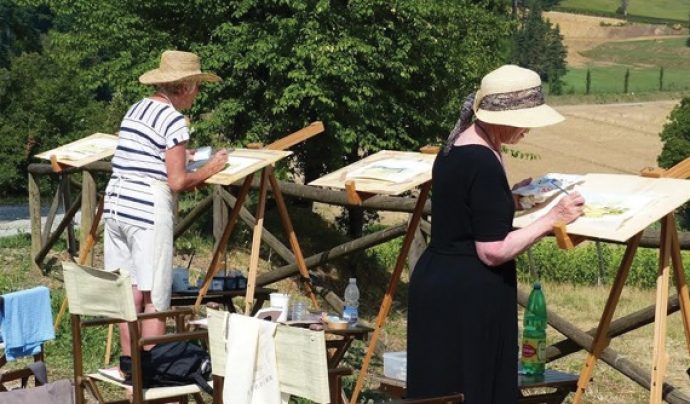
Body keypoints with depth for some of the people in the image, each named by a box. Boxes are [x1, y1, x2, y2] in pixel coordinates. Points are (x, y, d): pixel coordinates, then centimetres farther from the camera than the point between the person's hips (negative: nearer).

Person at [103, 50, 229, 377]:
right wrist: (209, 169, 4)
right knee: (154, 295, -1)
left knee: (128, 289, 14)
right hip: (148, 209, -8)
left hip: (115, 203, 8)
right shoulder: (173, 120, -9)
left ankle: (129, 360, 22)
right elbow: (177, 182, -11)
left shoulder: (136, 110, 15)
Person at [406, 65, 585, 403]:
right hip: (467, 299, -10)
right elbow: (493, 251, -20)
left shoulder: (458, 147, 9)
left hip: (441, 286, 10)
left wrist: (513, 199, 14)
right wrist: (552, 219, -16)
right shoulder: (483, 163, -20)